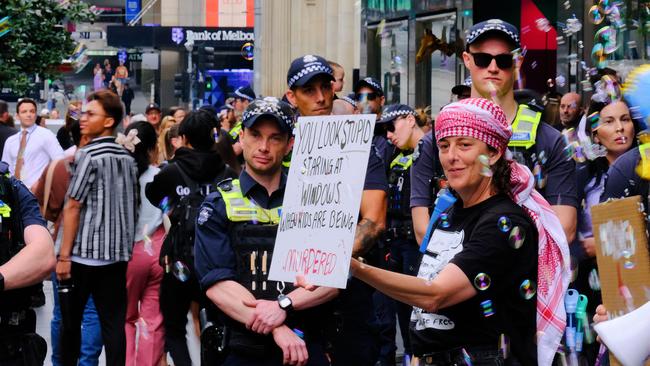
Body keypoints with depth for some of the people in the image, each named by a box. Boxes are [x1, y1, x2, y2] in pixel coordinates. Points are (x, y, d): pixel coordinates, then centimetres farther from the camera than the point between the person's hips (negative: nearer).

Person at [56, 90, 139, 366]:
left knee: (71, 321, 9)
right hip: (118, 254, 6)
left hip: (84, 252, -6)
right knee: (114, 324, 3)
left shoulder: (88, 155, -11)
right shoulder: (128, 158, 9)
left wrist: (64, 255, -11)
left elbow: (72, 207, -12)